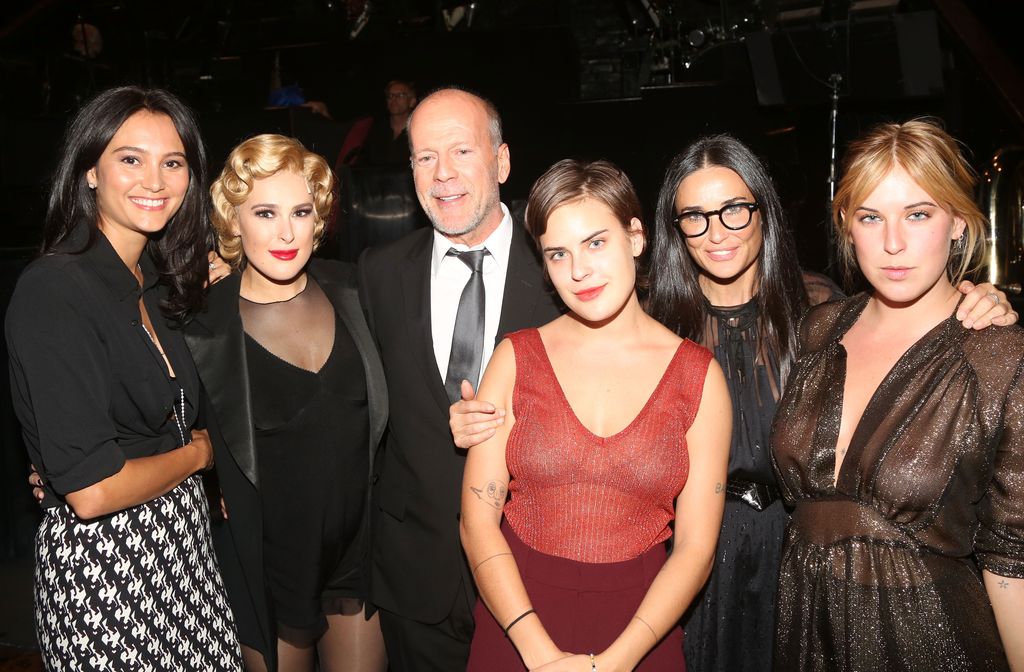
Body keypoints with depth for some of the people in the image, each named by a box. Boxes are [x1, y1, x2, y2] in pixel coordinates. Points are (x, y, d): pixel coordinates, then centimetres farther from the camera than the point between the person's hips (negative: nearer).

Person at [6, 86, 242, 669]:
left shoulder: (156, 283, 5)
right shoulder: (54, 291, -20)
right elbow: (91, 491, -25)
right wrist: (196, 453, -8)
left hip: (180, 537, 7)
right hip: (101, 562, -7)